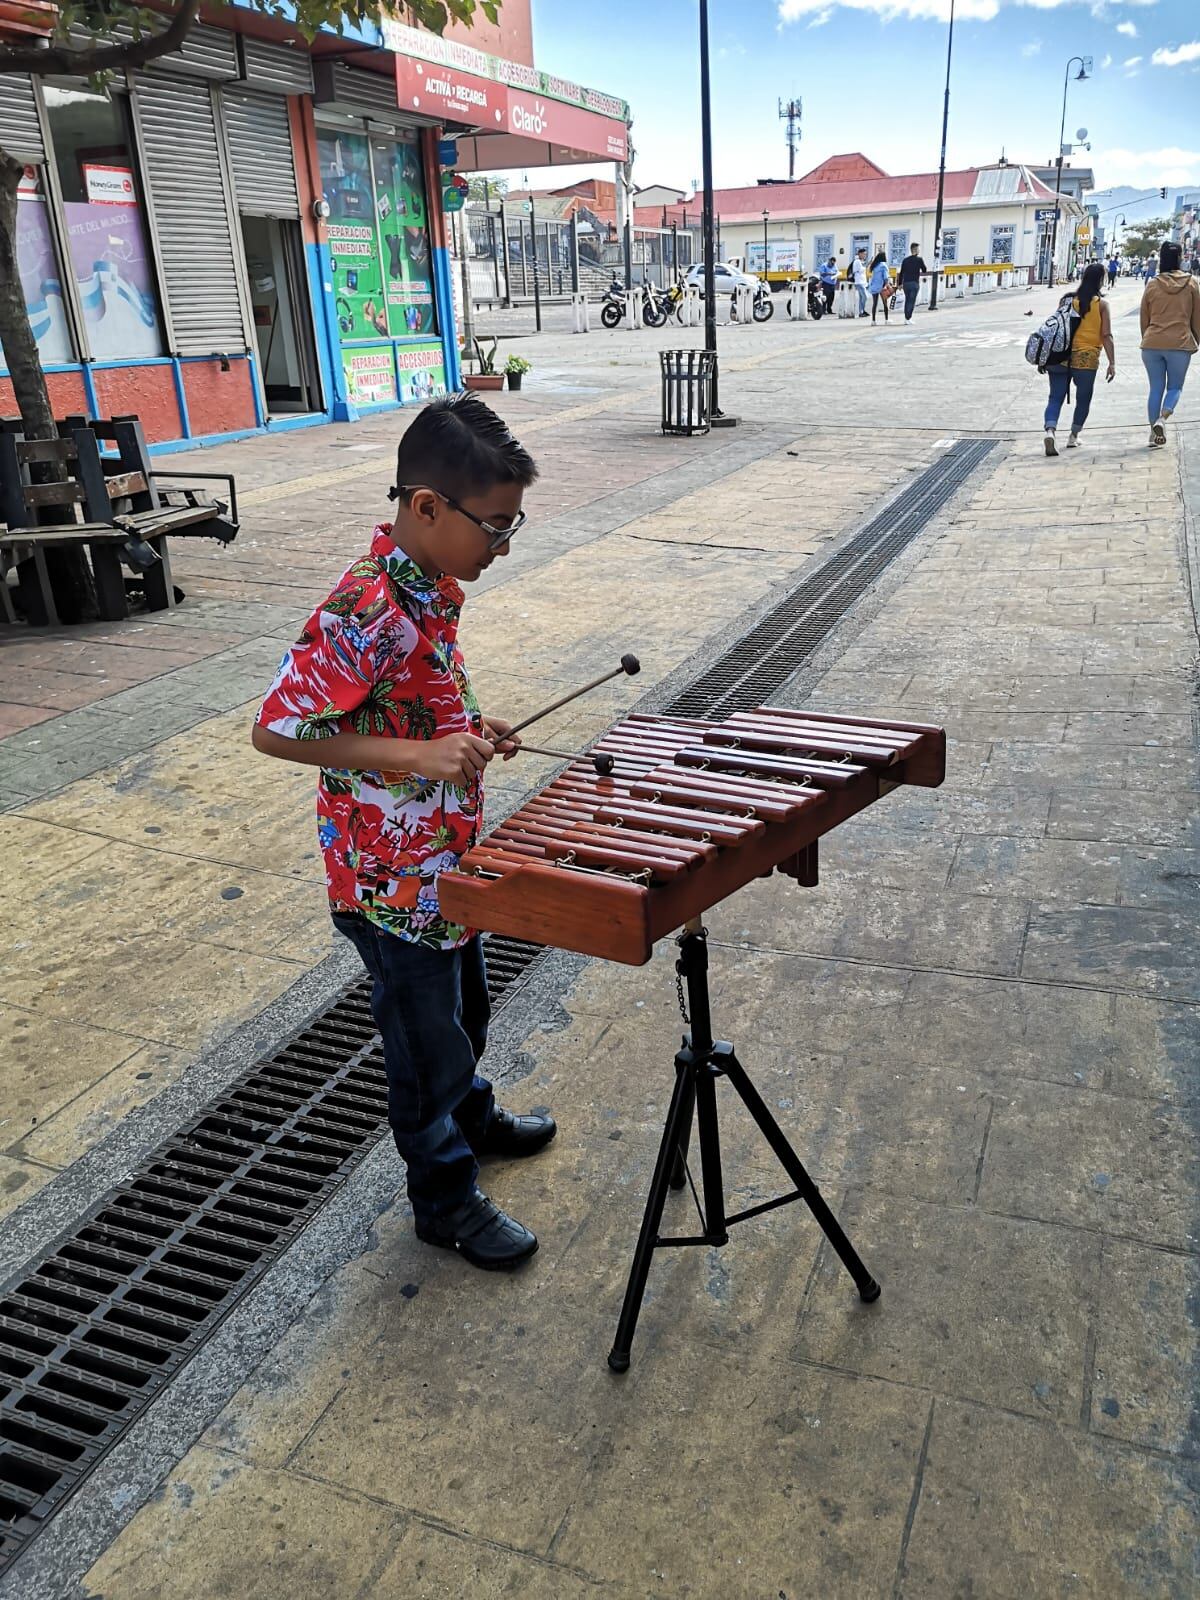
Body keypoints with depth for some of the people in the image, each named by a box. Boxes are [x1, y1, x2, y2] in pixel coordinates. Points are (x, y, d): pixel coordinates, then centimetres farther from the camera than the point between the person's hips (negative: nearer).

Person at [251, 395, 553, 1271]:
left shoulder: (432, 583, -1)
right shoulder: (368, 613, -29)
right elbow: (277, 729, -27)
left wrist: (470, 728, 0)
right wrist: (420, 755, -31)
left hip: (447, 860, 9)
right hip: (395, 886, -9)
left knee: (466, 1007, 29)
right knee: (426, 1040, 12)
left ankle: (471, 1116, 54)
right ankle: (446, 1198, 33)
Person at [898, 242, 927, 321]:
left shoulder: (905, 260, 10)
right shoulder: (918, 259, -5)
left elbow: (901, 273, 9)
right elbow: (925, 270, 2)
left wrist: (900, 283, 14)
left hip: (905, 283, 5)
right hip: (914, 283, -5)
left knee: (907, 300, 14)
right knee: (911, 301, -4)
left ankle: (906, 317, 15)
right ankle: (908, 318, -10)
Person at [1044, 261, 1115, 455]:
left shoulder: (1067, 299, 7)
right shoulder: (1101, 303, -2)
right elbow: (1106, 336, -6)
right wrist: (1112, 363, -4)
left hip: (1061, 357, 2)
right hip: (1086, 359, -2)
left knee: (1056, 397, 2)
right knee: (1083, 399, 16)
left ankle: (1050, 431, -22)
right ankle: (1073, 436, 24)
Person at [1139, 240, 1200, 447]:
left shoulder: (1152, 285, 3)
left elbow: (1144, 318, 10)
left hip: (1152, 344, 1)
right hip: (1180, 344, -1)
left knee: (1156, 387, 11)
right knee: (1175, 387, 10)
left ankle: (1154, 429, 11)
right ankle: (1162, 418, -17)